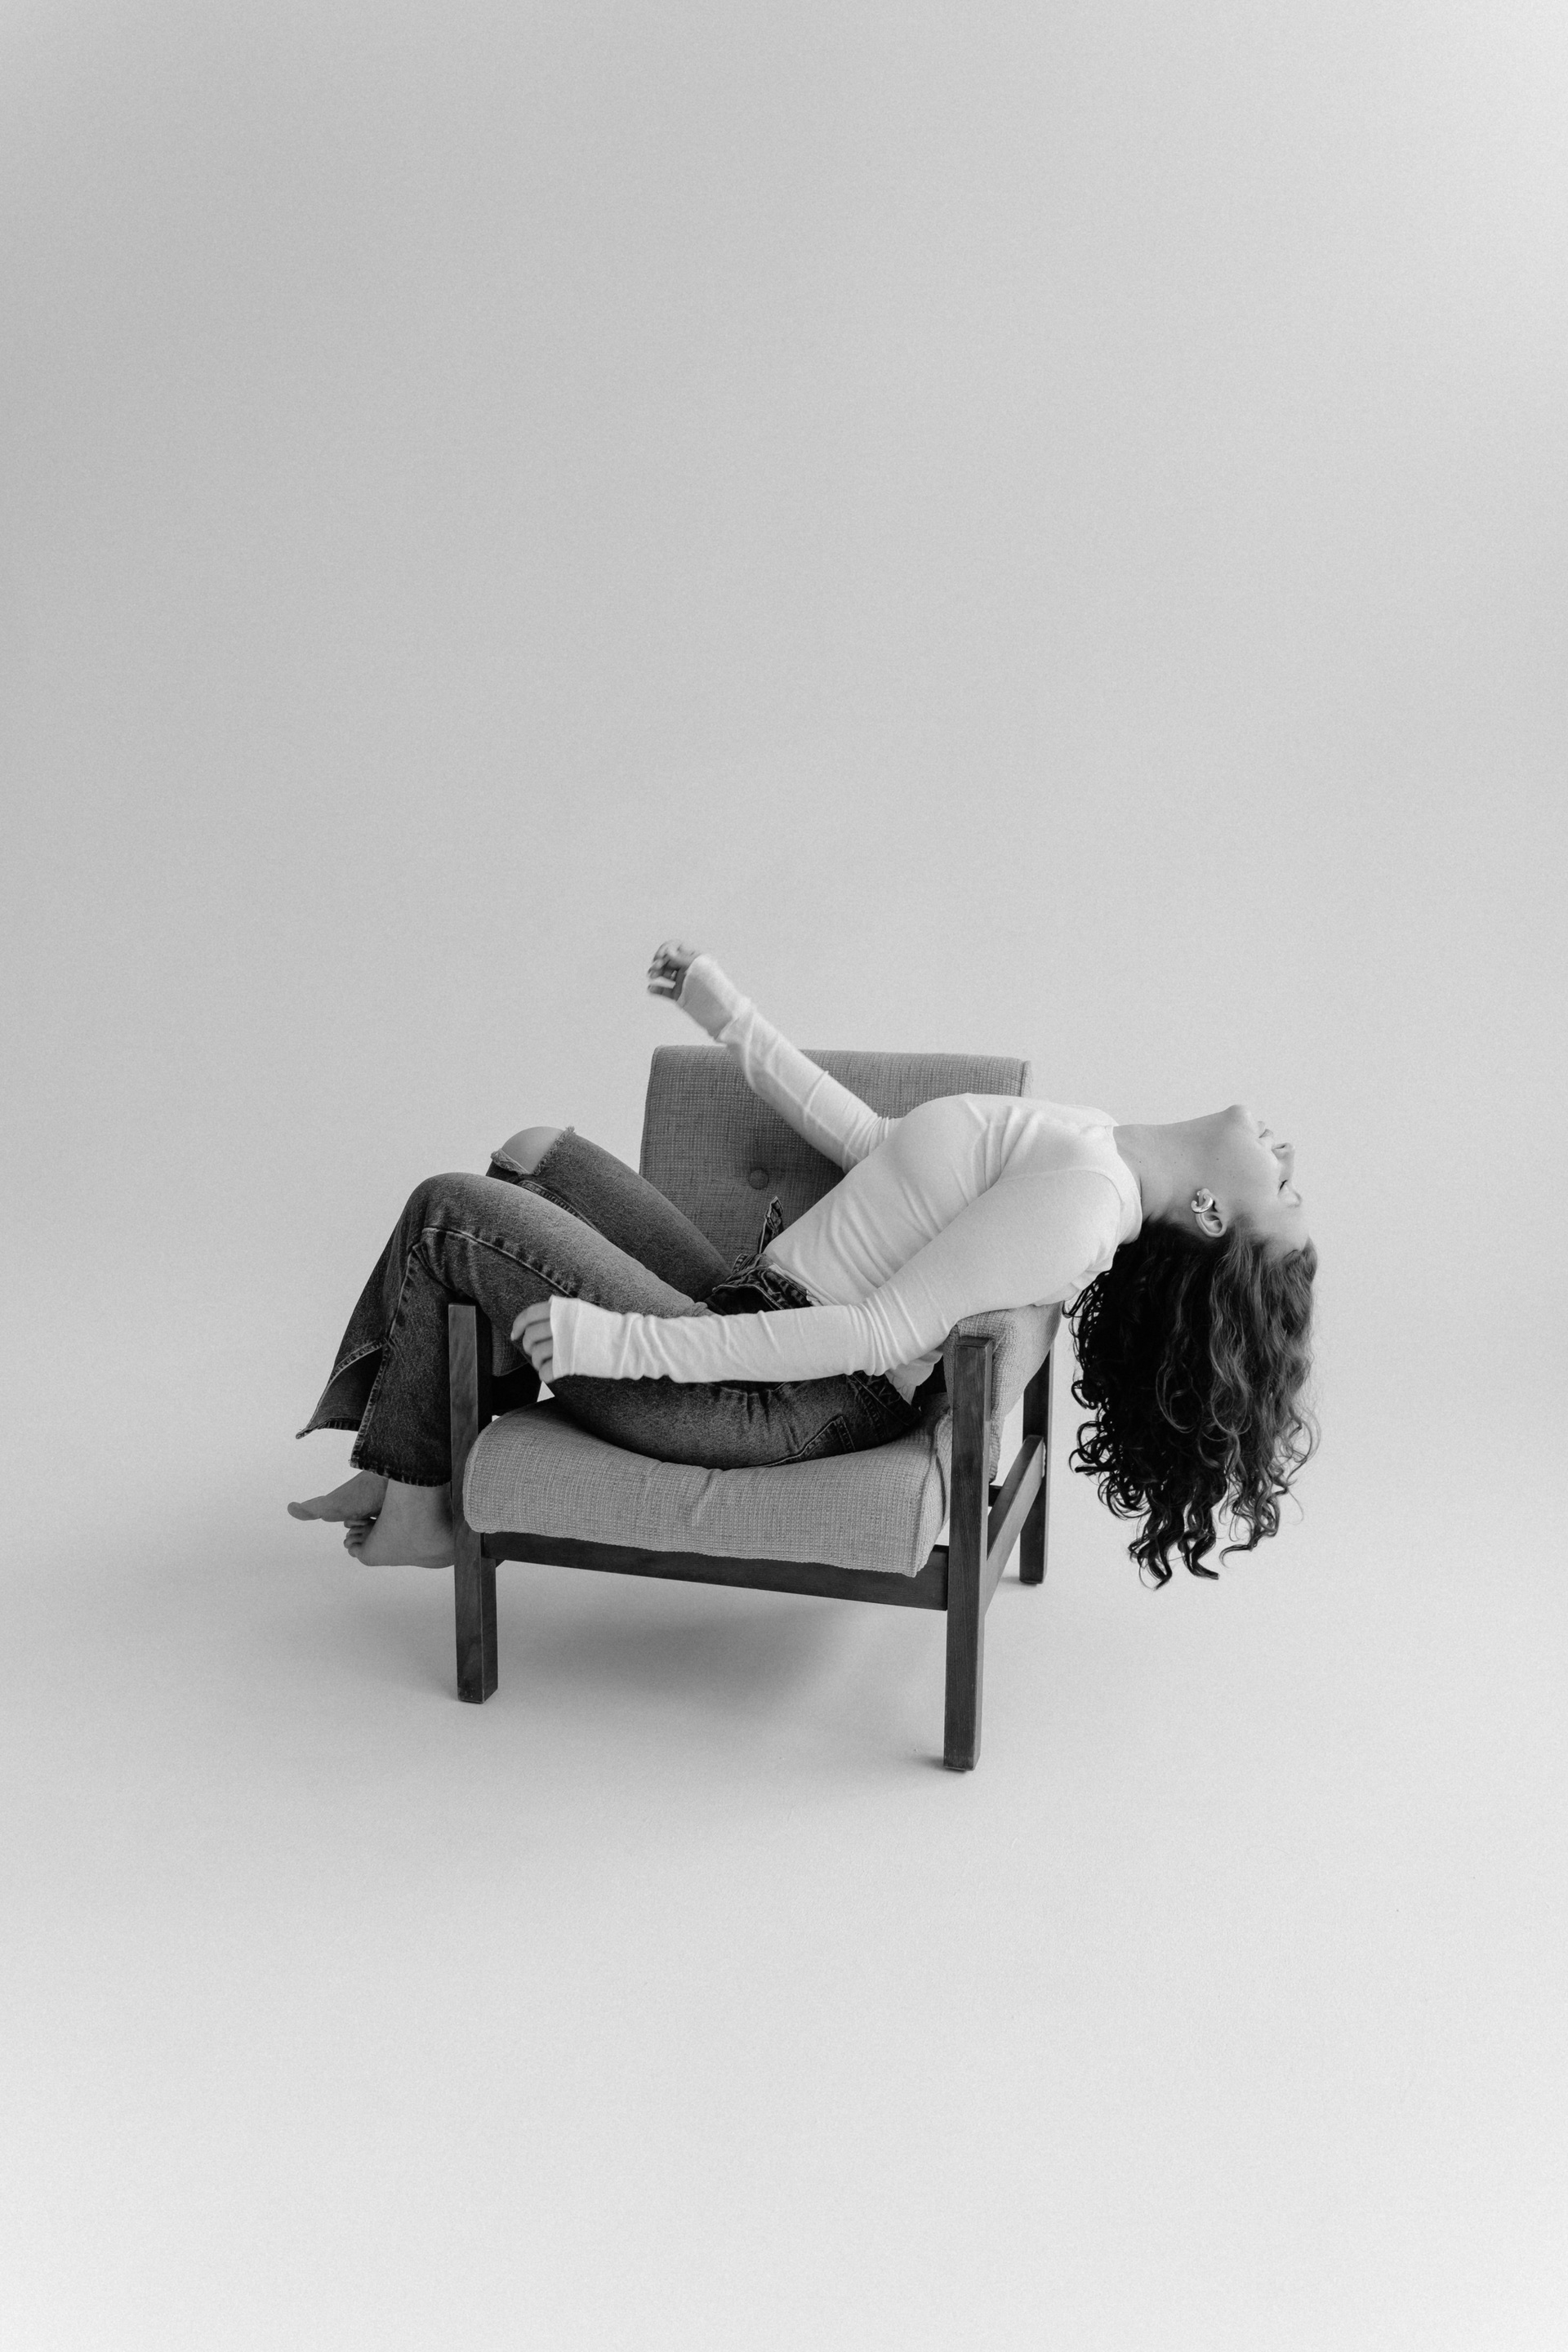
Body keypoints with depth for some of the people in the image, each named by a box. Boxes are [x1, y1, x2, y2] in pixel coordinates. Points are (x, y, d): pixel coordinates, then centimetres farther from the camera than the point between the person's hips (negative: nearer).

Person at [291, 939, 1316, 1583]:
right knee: (535, 1155, 17)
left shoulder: (1083, 1203, -24)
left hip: (769, 1404, -9)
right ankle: (403, 1471, 20)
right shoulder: (1080, 1145, 6)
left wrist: (622, 1340, -25)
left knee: (449, 1208, -4)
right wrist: (729, 1013, 17)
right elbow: (871, 1142, 14)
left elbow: (883, 1333, -26)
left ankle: (417, 1510, 17)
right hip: (753, 1311, 10)